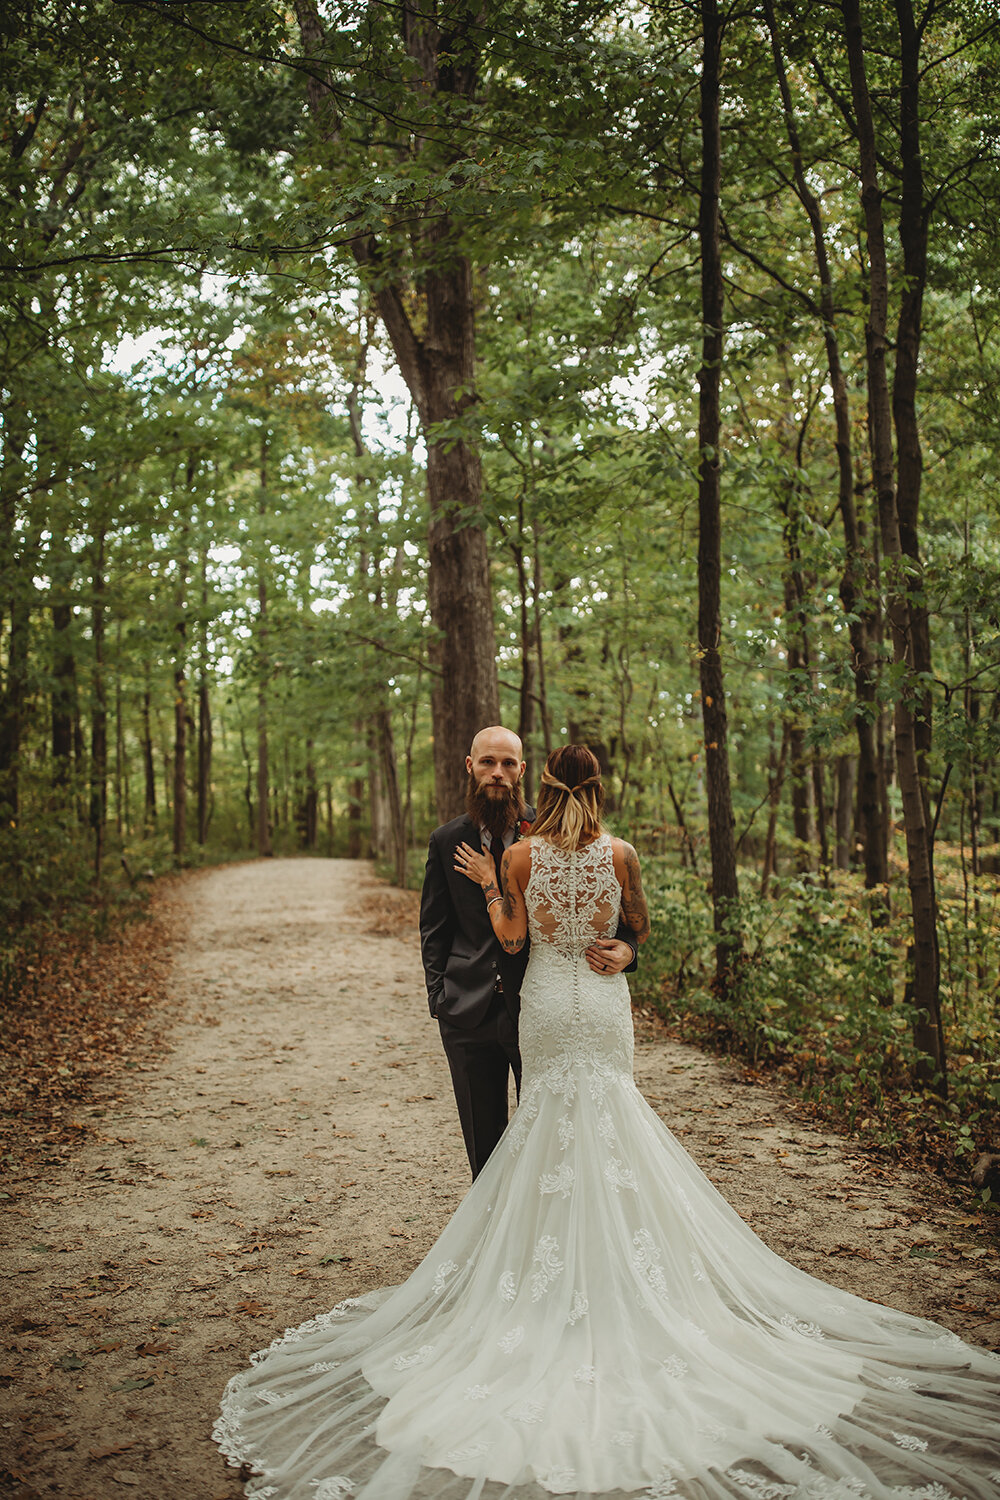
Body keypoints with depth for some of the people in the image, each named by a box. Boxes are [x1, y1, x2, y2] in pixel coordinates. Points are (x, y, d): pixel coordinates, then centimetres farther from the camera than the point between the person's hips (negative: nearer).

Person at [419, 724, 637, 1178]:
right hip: (468, 1012, 2)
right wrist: (439, 996, 1)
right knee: (482, 1139, 13)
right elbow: (434, 928, 11)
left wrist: (625, 947, -20)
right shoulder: (446, 841, 6)